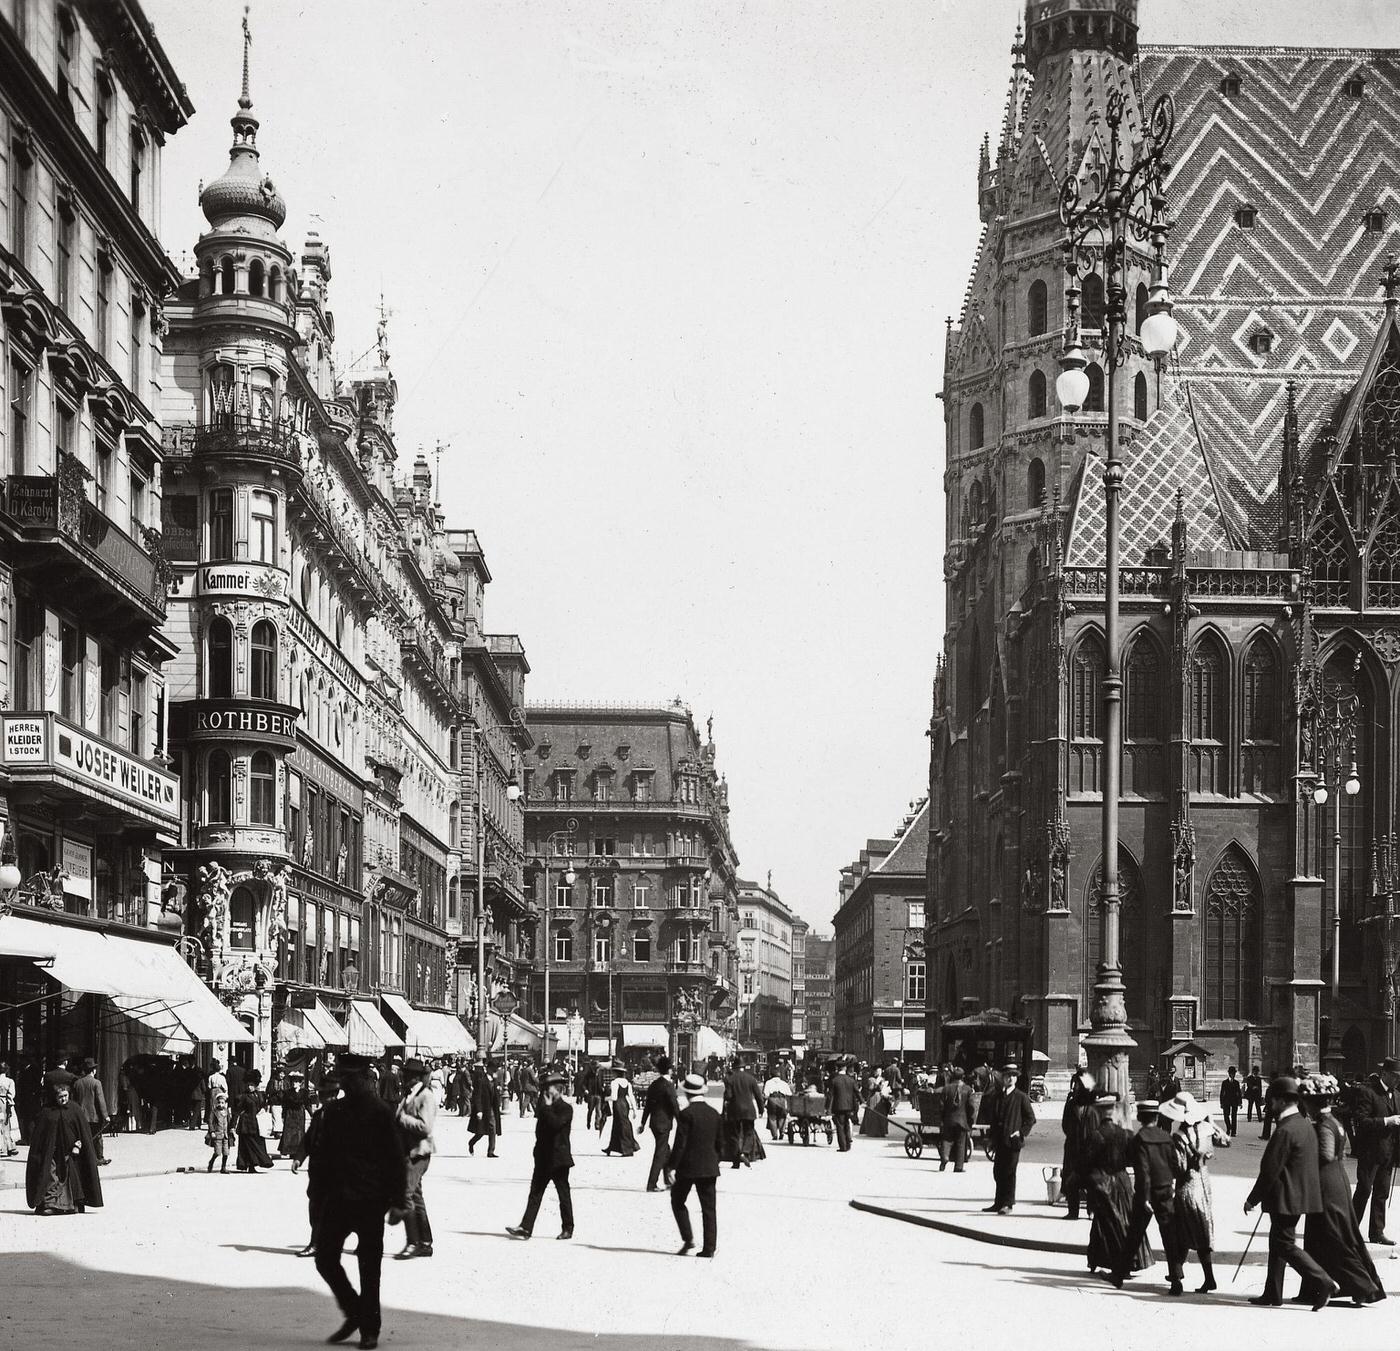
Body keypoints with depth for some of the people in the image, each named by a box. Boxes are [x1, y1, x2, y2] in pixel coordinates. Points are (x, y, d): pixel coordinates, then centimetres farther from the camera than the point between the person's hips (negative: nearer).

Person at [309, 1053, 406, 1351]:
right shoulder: (333, 1111, 7)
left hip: (371, 1201, -5)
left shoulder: (380, 1112, -8)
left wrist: (394, 1198, -10)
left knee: (369, 1267, 1)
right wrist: (321, 1185, 3)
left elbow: (396, 1158, -7)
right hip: (337, 1198, 5)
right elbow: (319, 1153, 14)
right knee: (325, 1258, 3)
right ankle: (353, 1313, 21)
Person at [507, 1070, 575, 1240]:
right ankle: (526, 1228, -2)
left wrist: (547, 1107, -20)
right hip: (543, 1158, 7)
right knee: (535, 1192, 1)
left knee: (564, 1195, 4)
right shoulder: (545, 1107, 13)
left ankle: (567, 1229, 14)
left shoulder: (566, 1109, -9)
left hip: (559, 1158, -7)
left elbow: (555, 1123, -27)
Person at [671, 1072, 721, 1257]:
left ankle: (688, 1239, 2)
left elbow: (680, 1144, -14)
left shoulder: (686, 1114, -12)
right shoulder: (714, 1114, 5)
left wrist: (672, 1166, -7)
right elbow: (719, 1143, 11)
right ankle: (709, 1248, 4)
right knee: (708, 1208, 6)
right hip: (709, 1168, 5)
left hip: (688, 1166, -5)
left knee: (678, 1201, 13)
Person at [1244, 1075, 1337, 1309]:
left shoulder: (1285, 1131, -21)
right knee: (1278, 1243, 17)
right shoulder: (1306, 1125, 9)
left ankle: (1323, 1283, -11)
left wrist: (1252, 1199, -11)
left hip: (1285, 1199, -10)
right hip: (1301, 1195, 10)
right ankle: (1272, 1292, 21)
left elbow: (1269, 1171, -20)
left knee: (1285, 1245, -4)